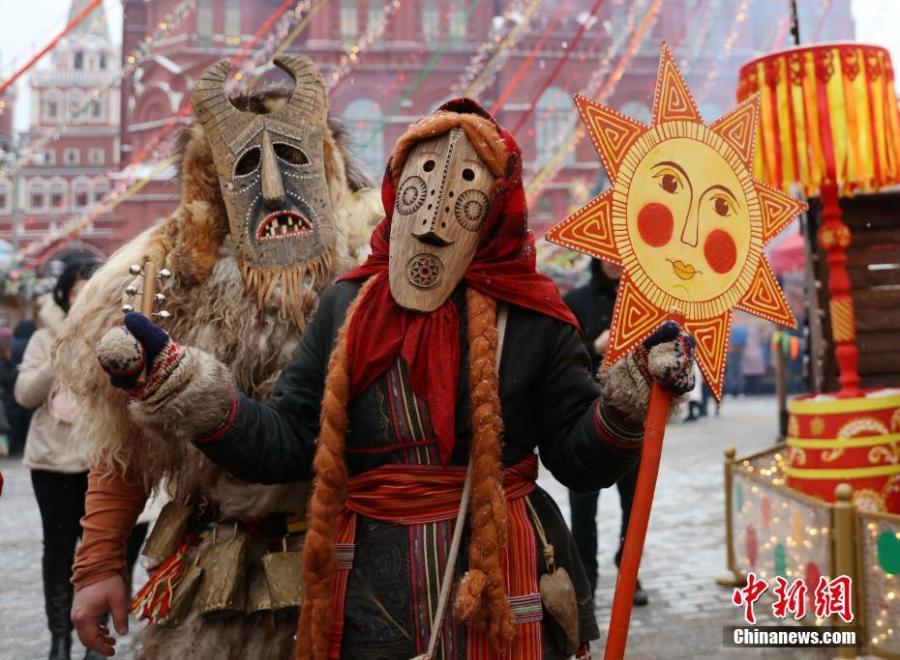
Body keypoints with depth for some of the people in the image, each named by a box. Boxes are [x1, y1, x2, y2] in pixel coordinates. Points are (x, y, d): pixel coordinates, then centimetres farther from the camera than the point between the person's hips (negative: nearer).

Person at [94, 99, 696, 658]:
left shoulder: (531, 317, -3)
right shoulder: (347, 306, 3)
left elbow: (580, 457, -2)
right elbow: (283, 444, 2)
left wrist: (634, 389, -18)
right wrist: (173, 377, -4)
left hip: (500, 585, -2)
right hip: (372, 592, 2)